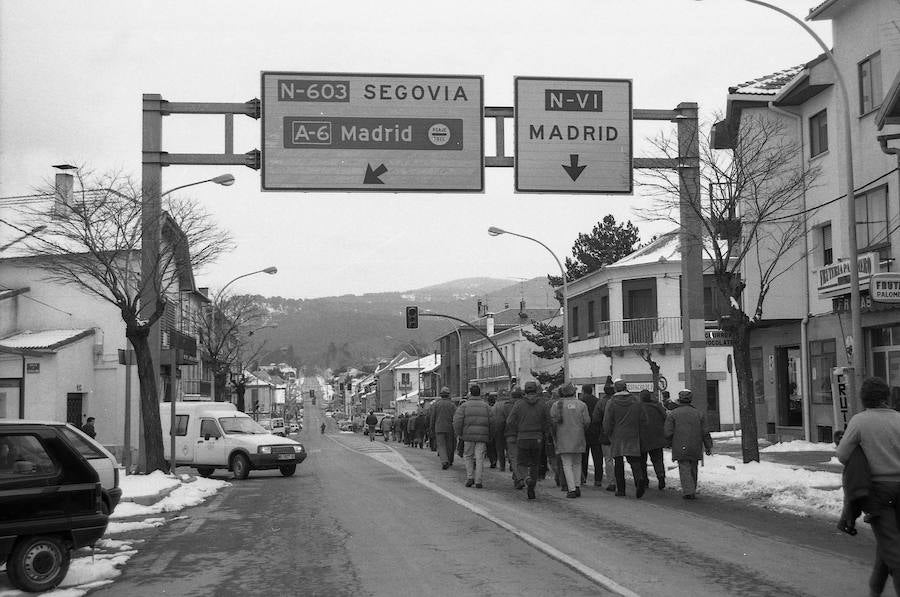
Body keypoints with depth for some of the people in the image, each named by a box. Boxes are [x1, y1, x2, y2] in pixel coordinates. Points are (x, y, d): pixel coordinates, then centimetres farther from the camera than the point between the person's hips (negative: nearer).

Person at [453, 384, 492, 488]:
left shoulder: (464, 405, 2)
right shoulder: (486, 406, 7)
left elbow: (457, 421, -7)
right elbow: (491, 422, 1)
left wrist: (459, 434, 6)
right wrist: (489, 438, 9)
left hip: (469, 436, -1)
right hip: (482, 436, 1)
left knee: (468, 457, 15)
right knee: (479, 458, 3)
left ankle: (470, 477, 5)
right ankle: (478, 481, 0)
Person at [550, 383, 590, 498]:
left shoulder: (557, 404, -1)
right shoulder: (581, 404, 2)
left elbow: (552, 418, -11)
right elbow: (587, 421, -1)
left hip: (563, 439, -2)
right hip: (578, 437, 2)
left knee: (567, 464, 0)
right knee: (577, 463, 18)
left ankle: (571, 489, -8)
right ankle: (577, 486, 8)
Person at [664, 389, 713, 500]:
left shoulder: (672, 414, -3)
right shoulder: (699, 414, 6)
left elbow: (668, 432, -6)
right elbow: (705, 432, 4)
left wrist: (670, 442, 13)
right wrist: (708, 447, 11)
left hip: (680, 448, -3)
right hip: (695, 448, 3)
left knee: (684, 469, -1)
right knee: (693, 469, 15)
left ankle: (688, 491, -14)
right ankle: (692, 490, 23)